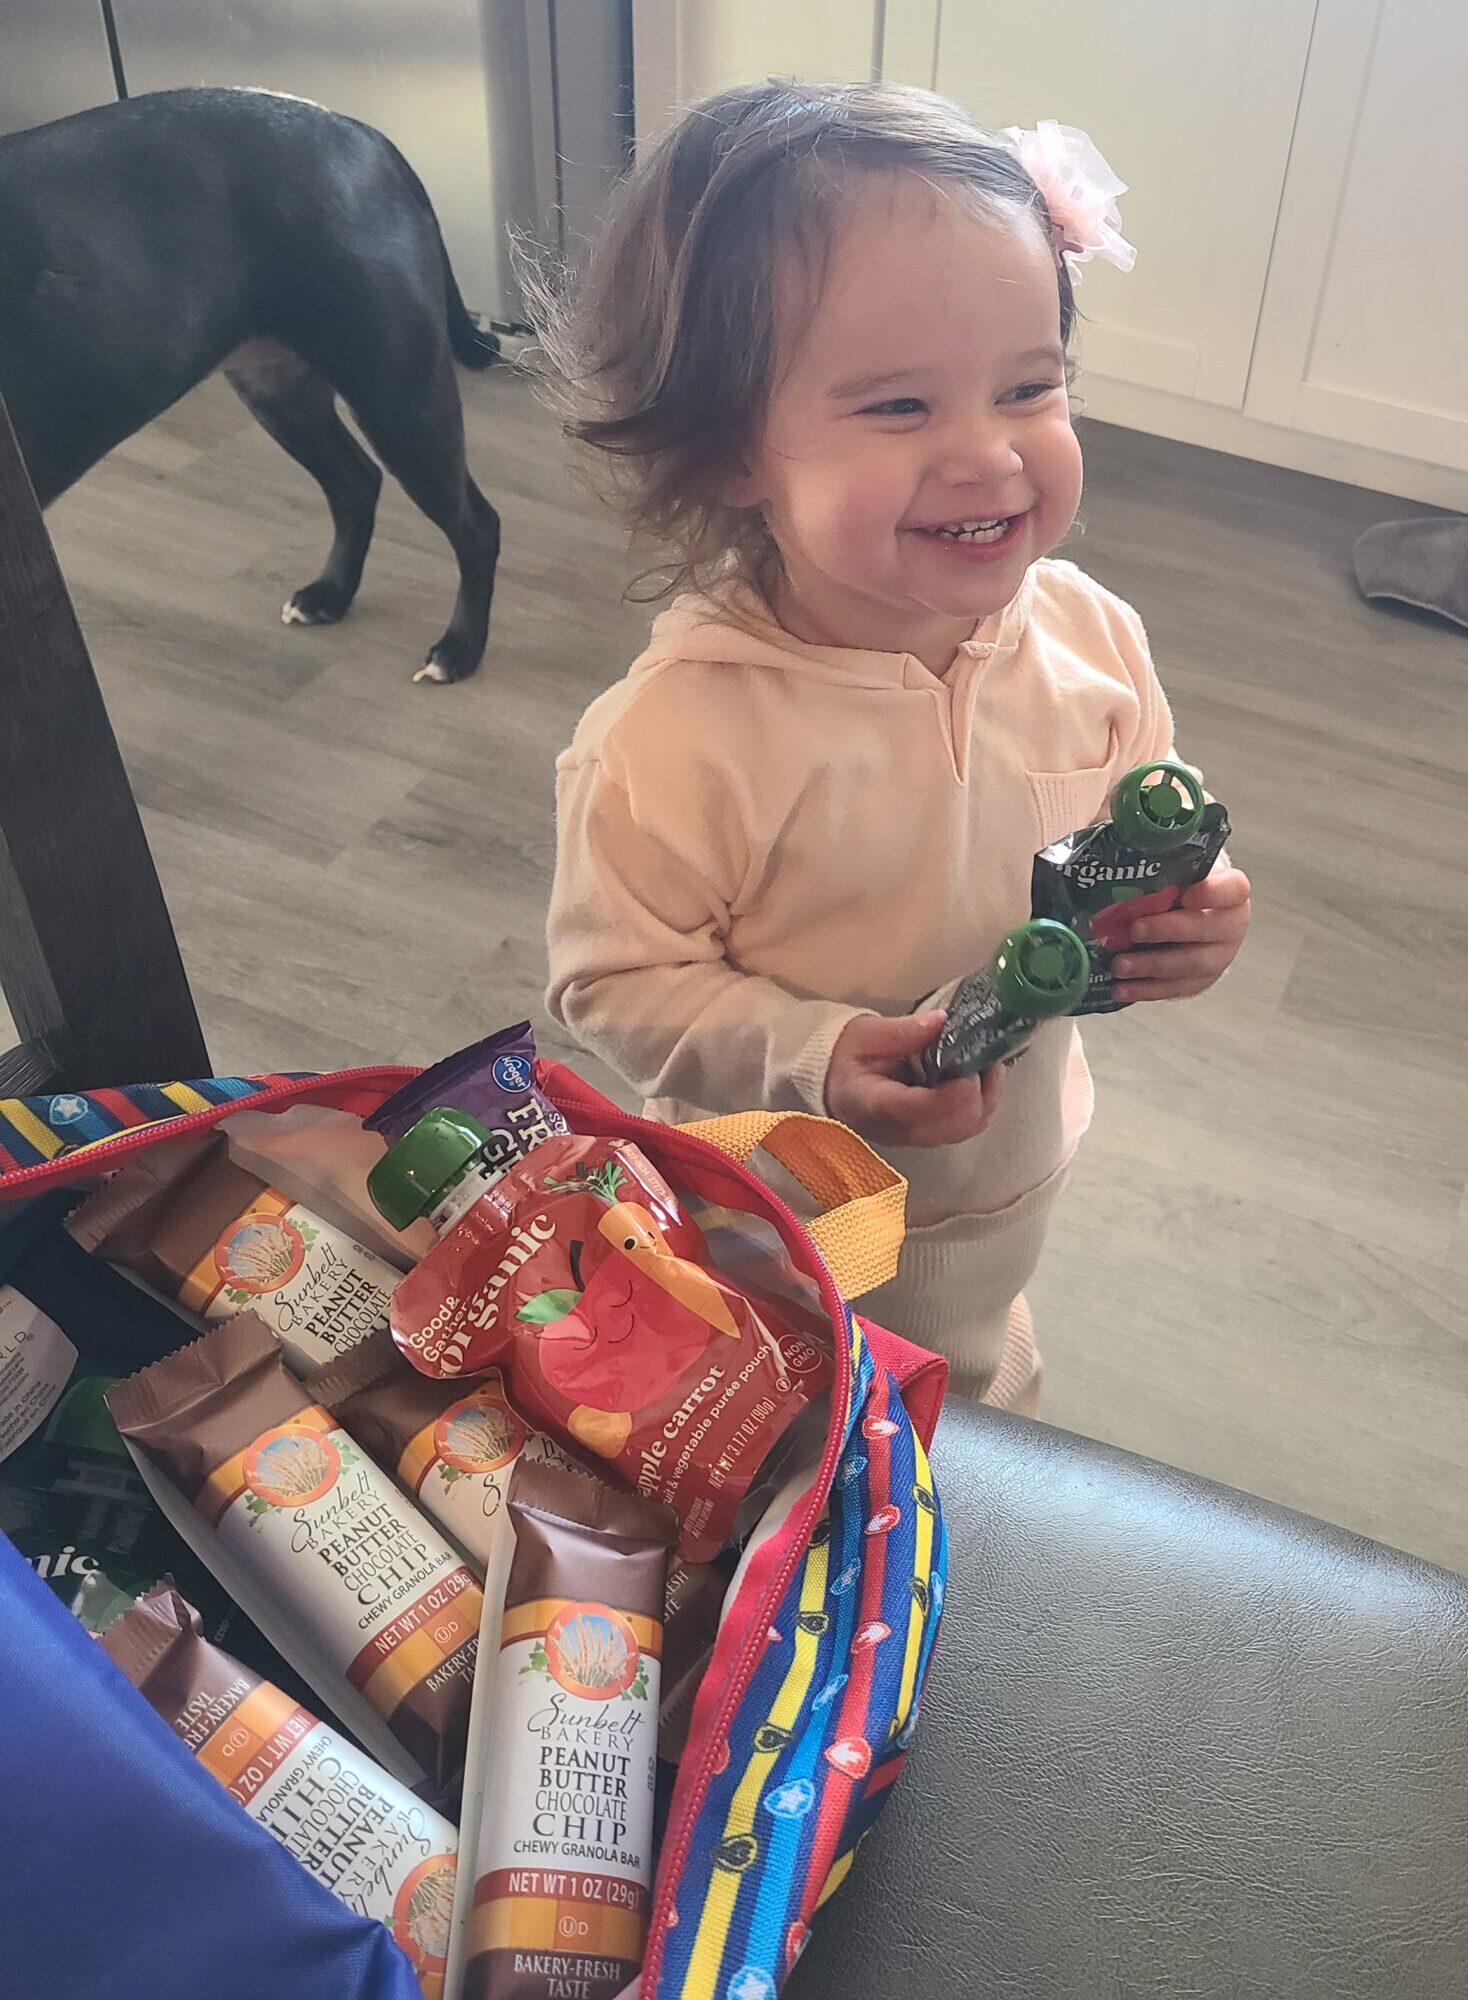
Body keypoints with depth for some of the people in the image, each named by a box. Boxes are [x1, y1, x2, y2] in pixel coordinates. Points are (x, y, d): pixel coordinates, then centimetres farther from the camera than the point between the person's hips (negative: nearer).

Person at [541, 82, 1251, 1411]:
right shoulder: (679, 735, -35)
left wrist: (1185, 918, -22)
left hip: (1012, 1176, 5)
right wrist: (814, 1058, -37)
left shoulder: (1091, 639, -18)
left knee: (975, 1367, 37)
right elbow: (613, 983, -24)